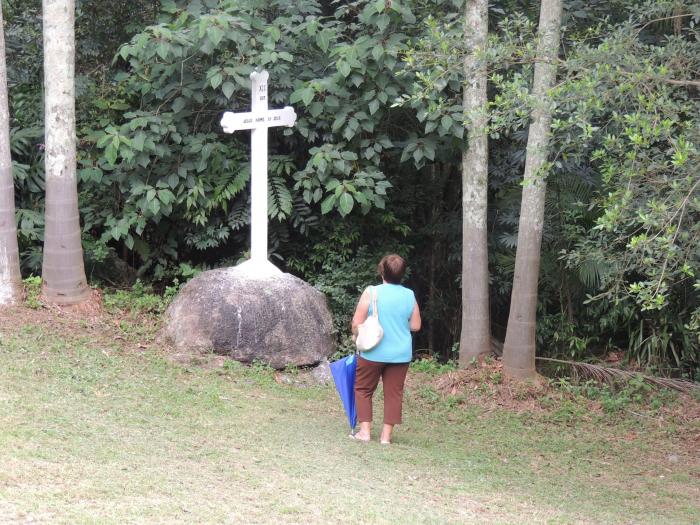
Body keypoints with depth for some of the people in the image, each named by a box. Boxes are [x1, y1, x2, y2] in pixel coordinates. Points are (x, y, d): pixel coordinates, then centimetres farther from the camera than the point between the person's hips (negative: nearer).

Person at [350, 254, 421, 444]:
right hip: (401, 354, 3)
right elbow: (415, 326, 5)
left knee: (363, 389, 13)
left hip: (373, 352, -3)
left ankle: (365, 431, 8)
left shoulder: (372, 292, -12)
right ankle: (386, 435, 8)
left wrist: (358, 339, 9)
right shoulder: (409, 295, -2)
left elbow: (357, 323, -10)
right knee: (394, 393, 9)